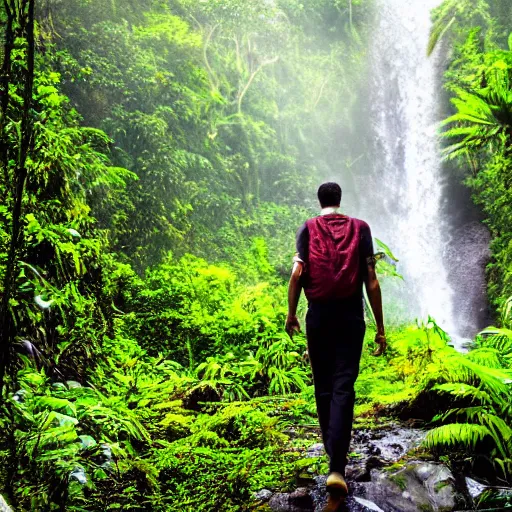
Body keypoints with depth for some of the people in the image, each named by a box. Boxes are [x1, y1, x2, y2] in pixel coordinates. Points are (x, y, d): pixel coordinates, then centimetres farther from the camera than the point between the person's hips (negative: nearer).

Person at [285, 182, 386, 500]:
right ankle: (337, 468, -18)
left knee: (323, 386, 14)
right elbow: (372, 281, -1)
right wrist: (380, 327, 2)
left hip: (318, 315, 1)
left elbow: (297, 273, -7)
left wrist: (291, 313, 4)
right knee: (343, 388, -6)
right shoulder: (360, 229, 5)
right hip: (350, 315, -1)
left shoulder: (308, 229, 5)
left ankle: (333, 448, 29)